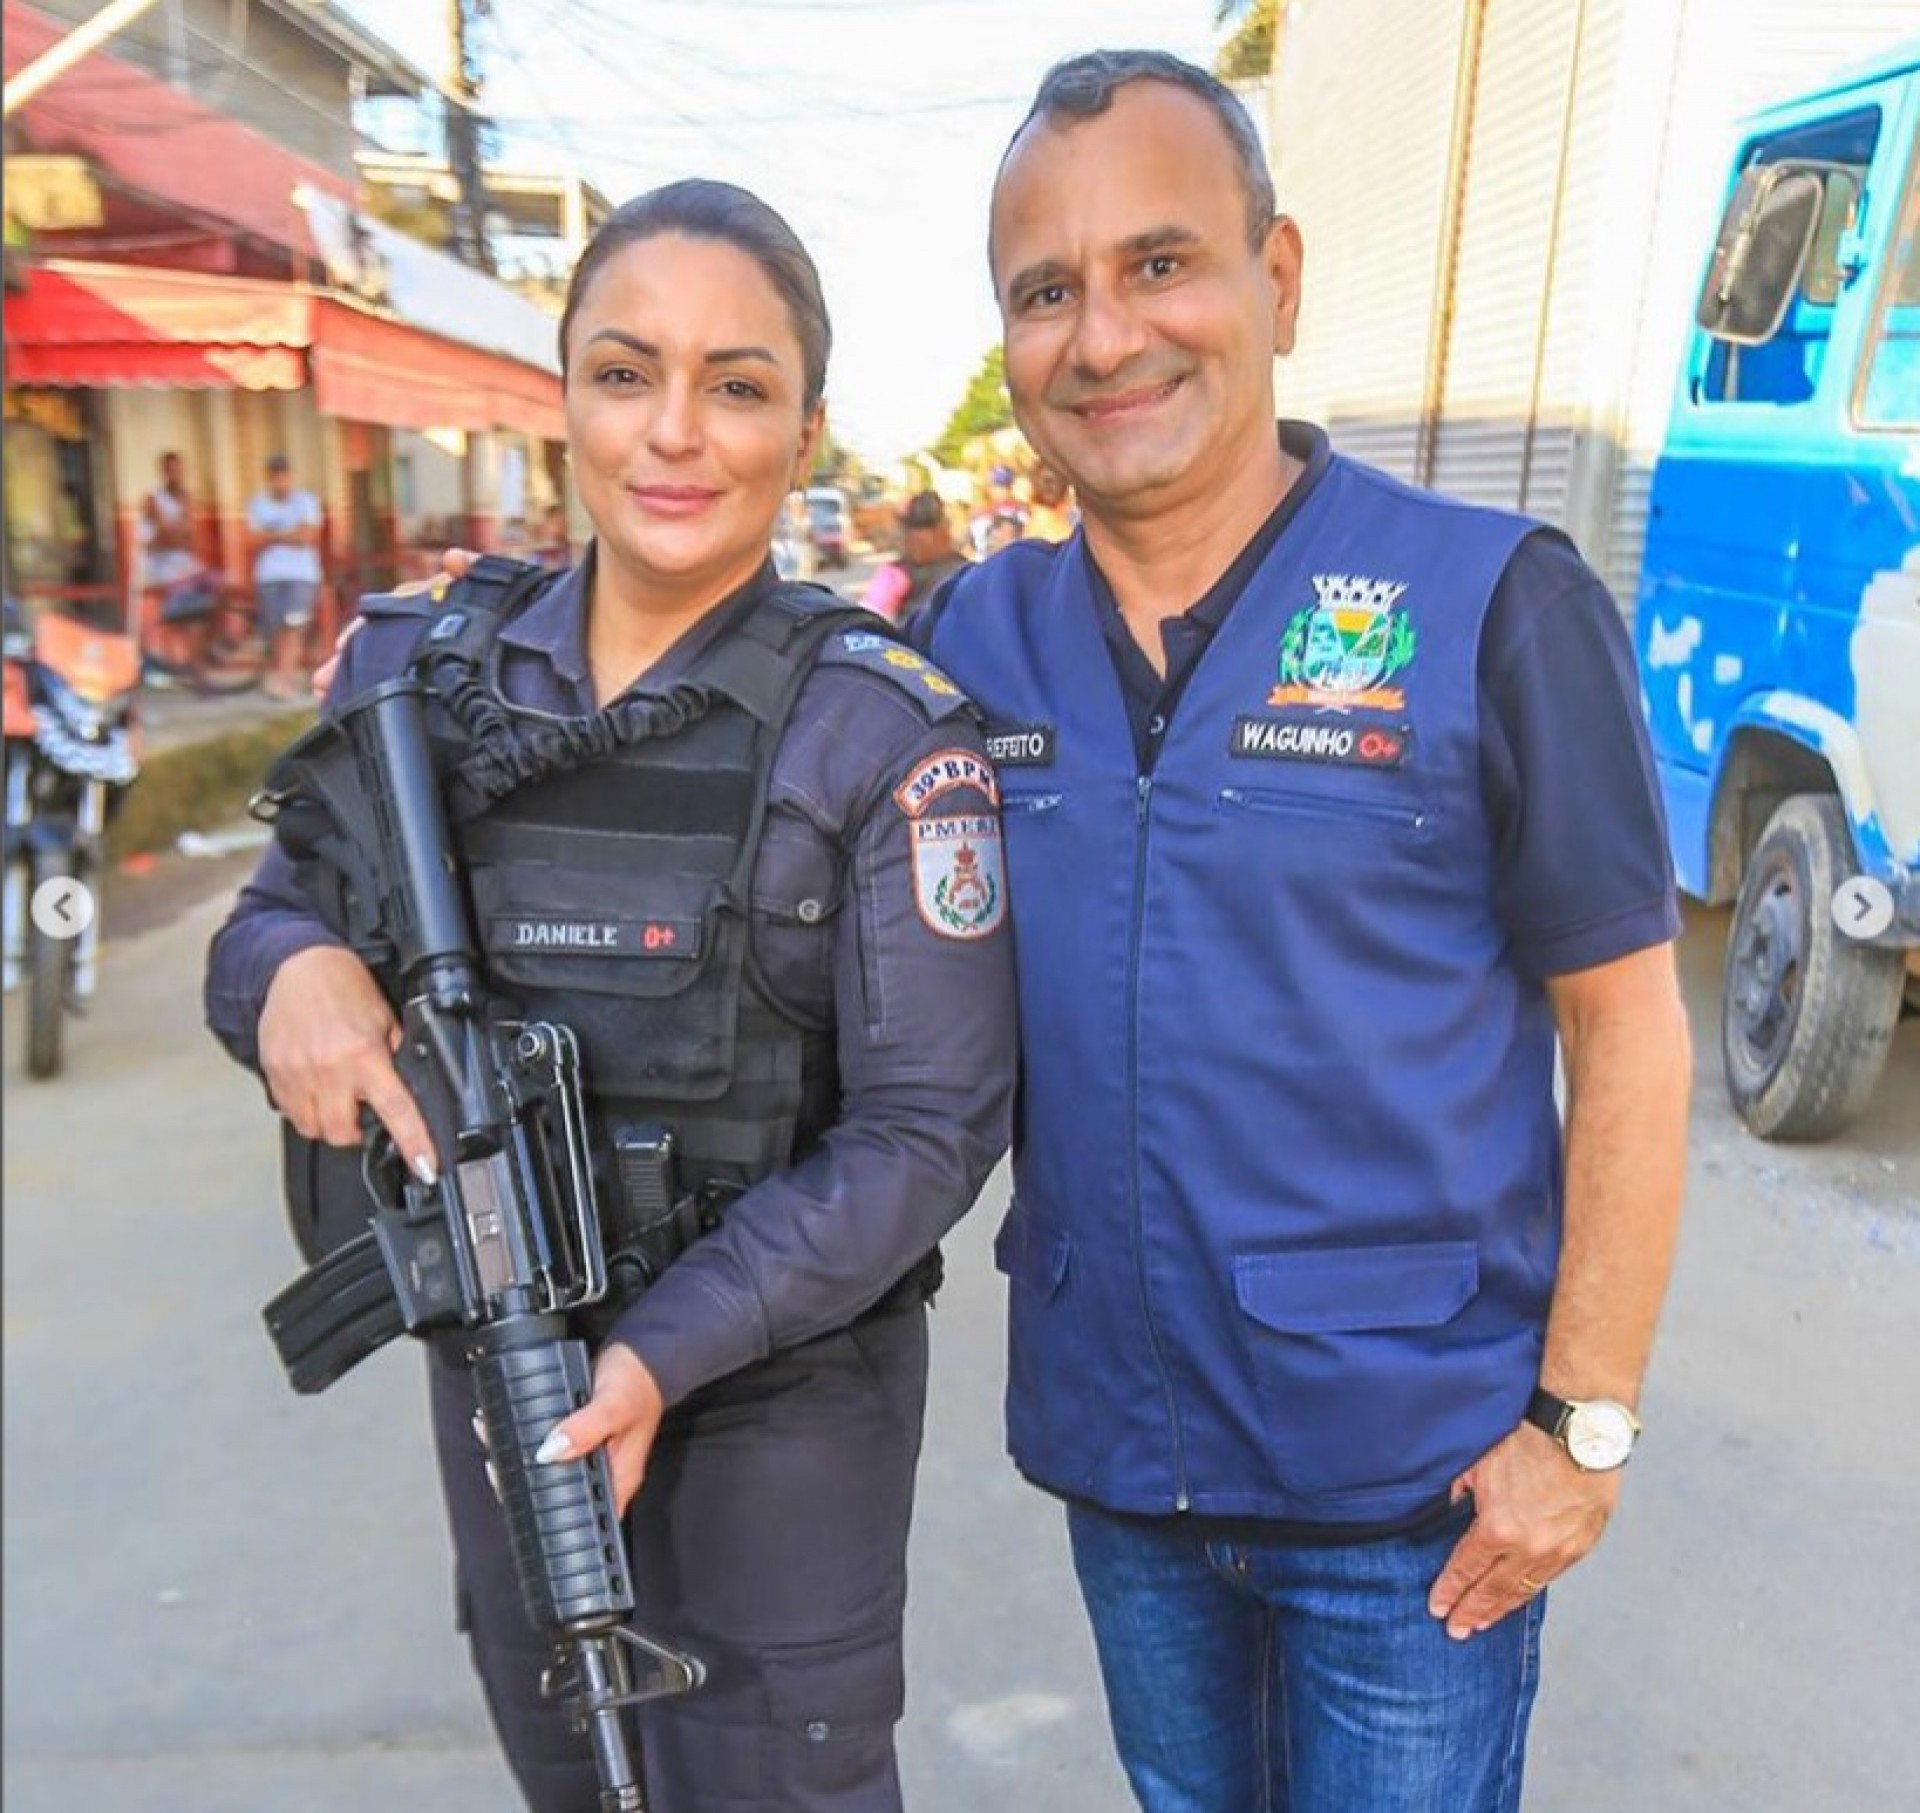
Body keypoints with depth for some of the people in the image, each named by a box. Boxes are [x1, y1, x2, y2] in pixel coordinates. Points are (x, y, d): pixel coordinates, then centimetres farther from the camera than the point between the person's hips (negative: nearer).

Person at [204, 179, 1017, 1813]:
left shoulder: (887, 728, -16)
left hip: (783, 1385, -4)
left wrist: (670, 1350, -25)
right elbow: (279, 911, 6)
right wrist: (289, 968, -19)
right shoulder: (418, 665, -4)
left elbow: (928, 1126, -16)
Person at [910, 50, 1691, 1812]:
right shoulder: (975, 638, -2)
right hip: (1113, 1451, 4)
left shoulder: (1492, 607, -13)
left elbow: (1628, 1033, -10)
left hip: (1417, 1477, -3)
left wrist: (1583, 1422, -11)